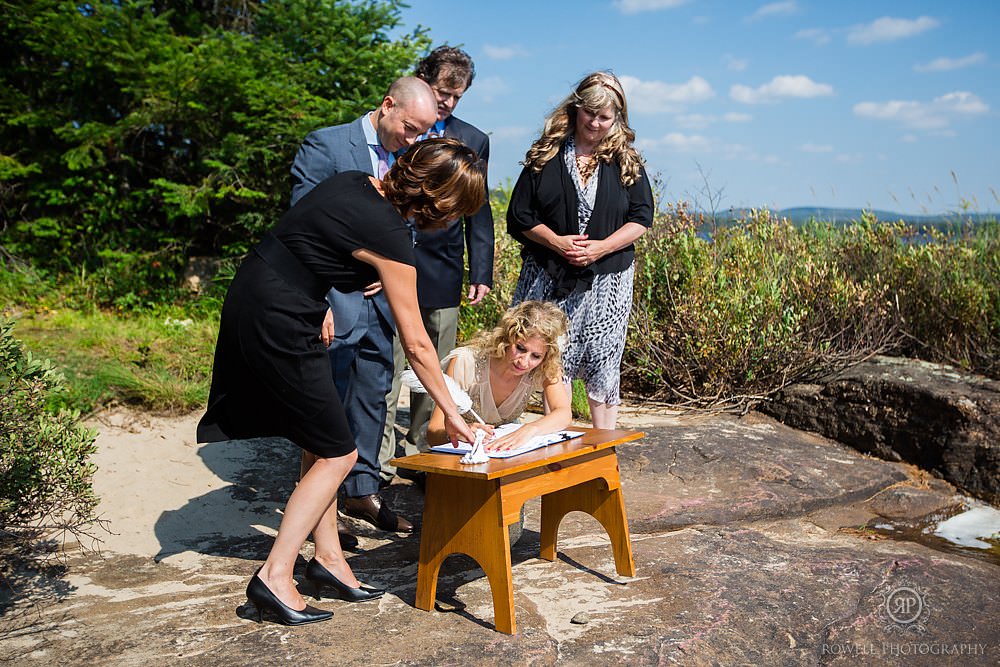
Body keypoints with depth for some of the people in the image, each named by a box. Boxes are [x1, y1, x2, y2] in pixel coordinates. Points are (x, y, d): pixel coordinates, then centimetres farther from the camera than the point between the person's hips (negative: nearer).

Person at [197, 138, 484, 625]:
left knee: (320, 444, 15)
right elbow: (416, 345, -13)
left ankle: (328, 557, 23)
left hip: (249, 299, 9)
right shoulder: (388, 236, -18)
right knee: (337, 454, 1)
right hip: (277, 323, -9)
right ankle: (274, 577, 3)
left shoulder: (355, 183, 4)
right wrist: (452, 414, -4)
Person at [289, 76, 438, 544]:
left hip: (379, 296, 7)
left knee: (373, 395, 13)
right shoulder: (326, 146, -10)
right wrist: (317, 304, -17)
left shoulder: (406, 157, 9)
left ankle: (362, 492, 28)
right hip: (335, 298, -6)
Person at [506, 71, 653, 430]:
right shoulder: (546, 154, 2)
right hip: (549, 279, 0)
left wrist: (602, 247, -13)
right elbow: (519, 216, 2)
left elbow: (642, 216, 2)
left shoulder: (625, 160, 5)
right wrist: (556, 242, -14)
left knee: (601, 363, 4)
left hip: (607, 279, 0)